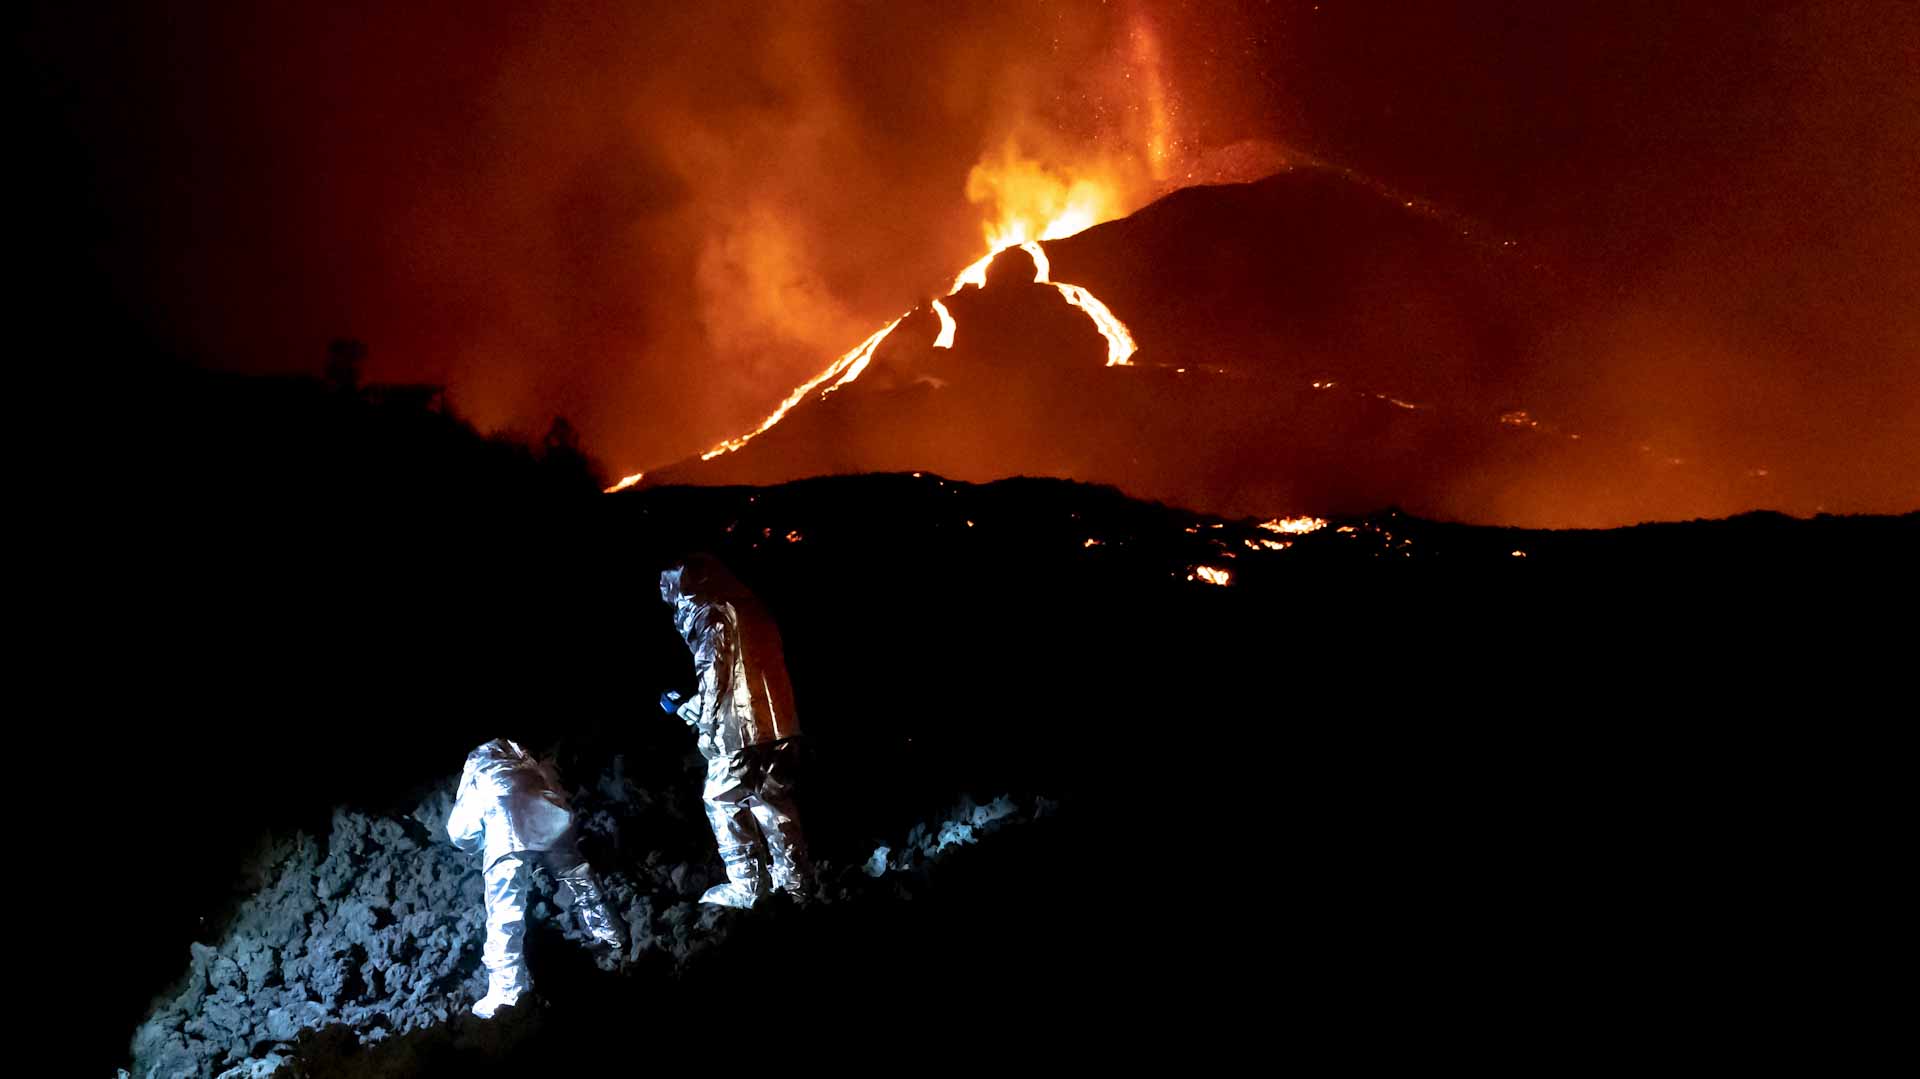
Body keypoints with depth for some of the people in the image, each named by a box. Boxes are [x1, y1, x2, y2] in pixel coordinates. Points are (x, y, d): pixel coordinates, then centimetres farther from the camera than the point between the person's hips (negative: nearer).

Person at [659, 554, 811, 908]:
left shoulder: (705, 615, -8)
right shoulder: (750, 607, 15)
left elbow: (713, 677, -13)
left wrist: (683, 710, 3)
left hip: (739, 727, -7)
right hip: (779, 721, 7)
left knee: (723, 803, 6)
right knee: (774, 798, 17)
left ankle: (747, 886, 7)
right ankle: (793, 877, 20)